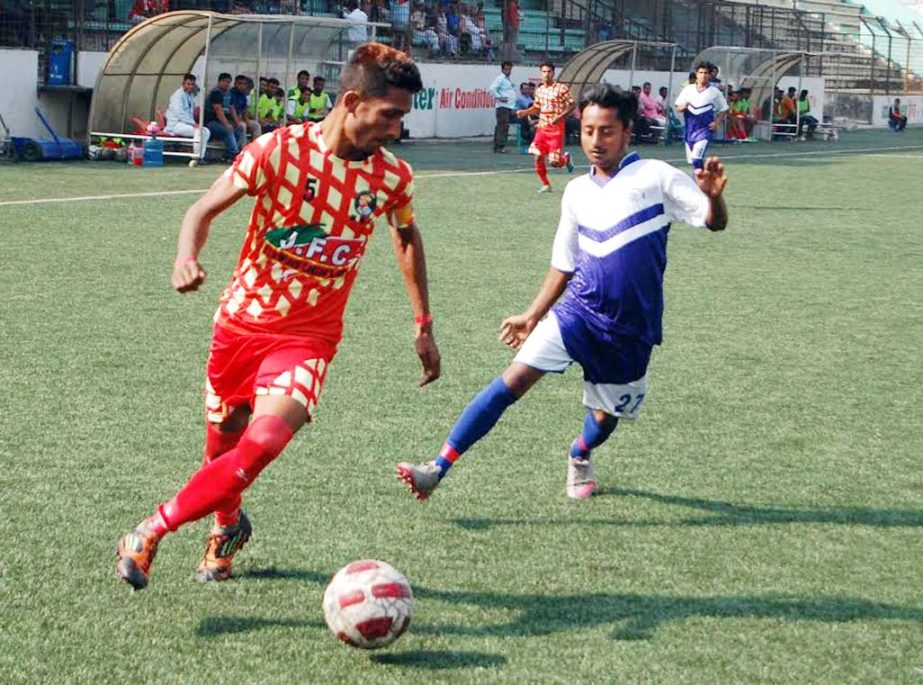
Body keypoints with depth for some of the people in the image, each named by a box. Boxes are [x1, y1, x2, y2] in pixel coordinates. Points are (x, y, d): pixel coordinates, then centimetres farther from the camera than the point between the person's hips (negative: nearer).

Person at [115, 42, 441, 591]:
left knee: (263, 443, -24)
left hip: (309, 336, 0)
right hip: (243, 321, 0)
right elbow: (205, 209, -7)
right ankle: (229, 525, 48)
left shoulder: (392, 177, -6)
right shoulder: (281, 149, -15)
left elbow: (408, 238, 16)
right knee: (223, 444, 14)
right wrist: (187, 258, -29)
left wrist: (424, 326, 19)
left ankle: (150, 534, -11)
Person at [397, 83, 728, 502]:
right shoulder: (577, 193, 8)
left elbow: (715, 222, -10)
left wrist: (713, 197, -32)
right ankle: (437, 470, -17)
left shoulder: (655, 177, -6)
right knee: (515, 378, -14)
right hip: (578, 310, 2)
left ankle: (579, 457, 49)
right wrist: (532, 316, 18)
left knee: (607, 414, 12)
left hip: (630, 329, -2)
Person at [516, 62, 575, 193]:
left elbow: (572, 105, -8)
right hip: (542, 128, 5)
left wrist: (560, 117, -21)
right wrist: (525, 112, 2)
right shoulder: (539, 90, 10)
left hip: (556, 129, -5)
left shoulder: (561, 89, -8)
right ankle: (545, 185, 12)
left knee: (554, 162, -7)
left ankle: (566, 158, 29)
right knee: (538, 157, -3)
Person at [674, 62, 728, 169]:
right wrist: (684, 107, -18)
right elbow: (678, 108, 5)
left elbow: (723, 110, 8)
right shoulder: (688, 89, 3)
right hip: (689, 129, 4)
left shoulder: (714, 92, -2)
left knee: (696, 158, -21)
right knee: (692, 160, 12)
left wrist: (716, 123, -7)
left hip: (705, 129, -4)